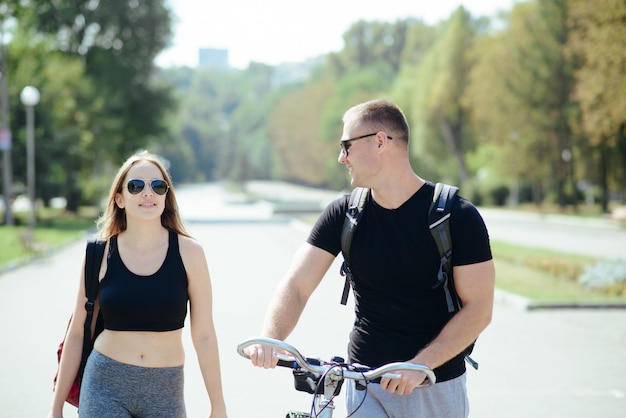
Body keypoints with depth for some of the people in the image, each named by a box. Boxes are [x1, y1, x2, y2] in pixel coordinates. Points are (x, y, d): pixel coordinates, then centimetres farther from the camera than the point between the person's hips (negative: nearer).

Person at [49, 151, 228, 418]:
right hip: (105, 387, 0)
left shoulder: (188, 252, -4)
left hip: (165, 393, 1)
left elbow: (203, 335, -2)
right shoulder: (100, 254, -2)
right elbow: (77, 333, 4)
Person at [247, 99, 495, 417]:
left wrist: (419, 365, -23)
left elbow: (479, 309, -12)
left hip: (436, 387, -2)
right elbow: (296, 286, -8)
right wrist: (270, 339, -27)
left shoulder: (458, 216, -10)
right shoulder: (343, 214, -1)